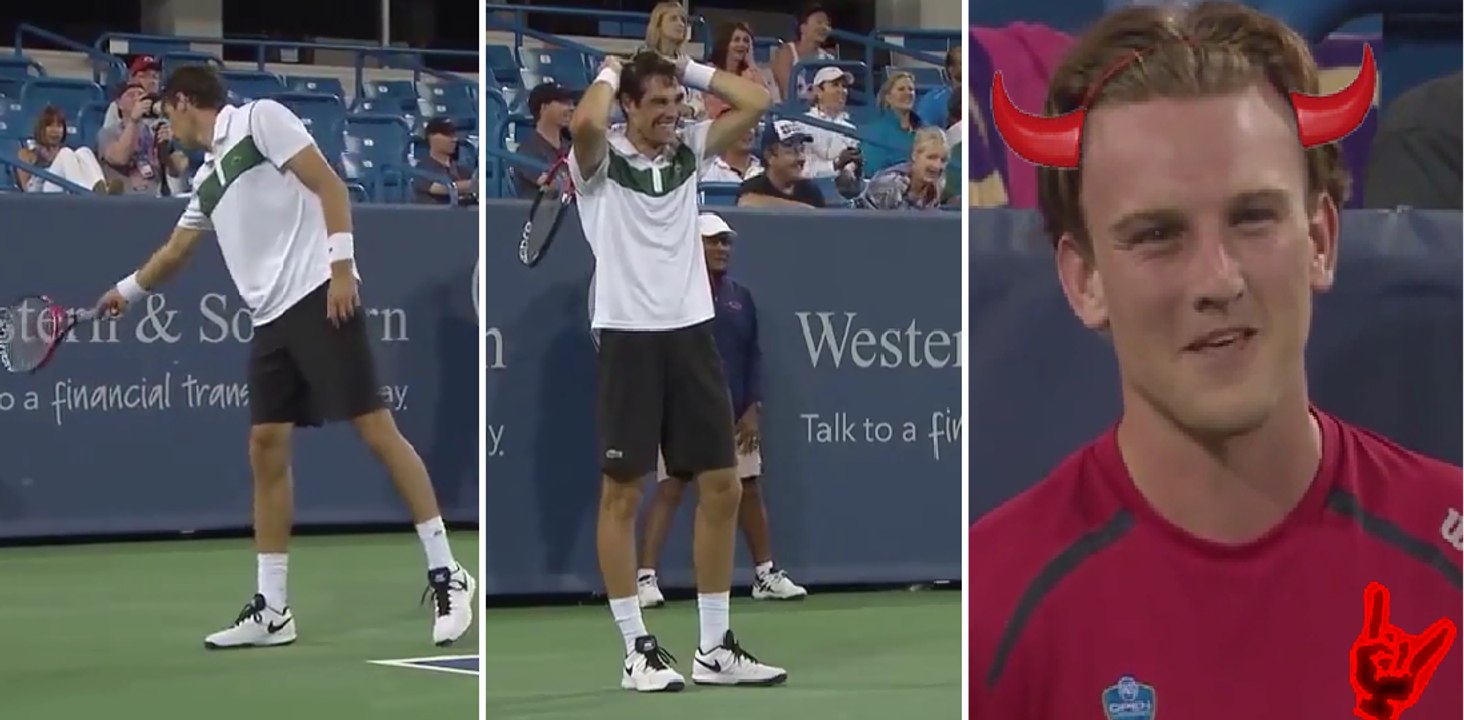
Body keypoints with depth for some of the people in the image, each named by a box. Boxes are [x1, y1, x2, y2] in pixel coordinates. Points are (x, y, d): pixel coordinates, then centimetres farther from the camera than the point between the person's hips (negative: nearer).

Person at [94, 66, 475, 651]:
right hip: (271, 319, 8)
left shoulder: (260, 119, 0)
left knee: (375, 429, -10)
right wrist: (126, 291, 52)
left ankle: (445, 574, -7)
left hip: (318, 297, -8)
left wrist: (341, 266, -17)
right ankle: (271, 609, 5)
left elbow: (329, 186, -8)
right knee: (266, 450, 3)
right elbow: (174, 252, 39)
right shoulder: (208, 178, 23)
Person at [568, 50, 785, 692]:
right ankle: (637, 650, 5)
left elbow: (758, 103, 6)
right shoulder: (601, 159, -5)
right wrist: (611, 71, -9)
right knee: (622, 492, -1)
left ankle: (715, 648, 13)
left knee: (722, 487, 5)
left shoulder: (689, 152, 10)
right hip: (628, 337, -5)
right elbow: (585, 122, -28)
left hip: (691, 332, 6)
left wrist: (689, 68, 7)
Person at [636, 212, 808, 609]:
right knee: (670, 489, -11)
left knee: (749, 489, 11)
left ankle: (766, 574, 22)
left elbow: (753, 355, 12)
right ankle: (645, 577, -12)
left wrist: (753, 408, 4)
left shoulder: (741, 297, 13)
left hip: (736, 416, 6)